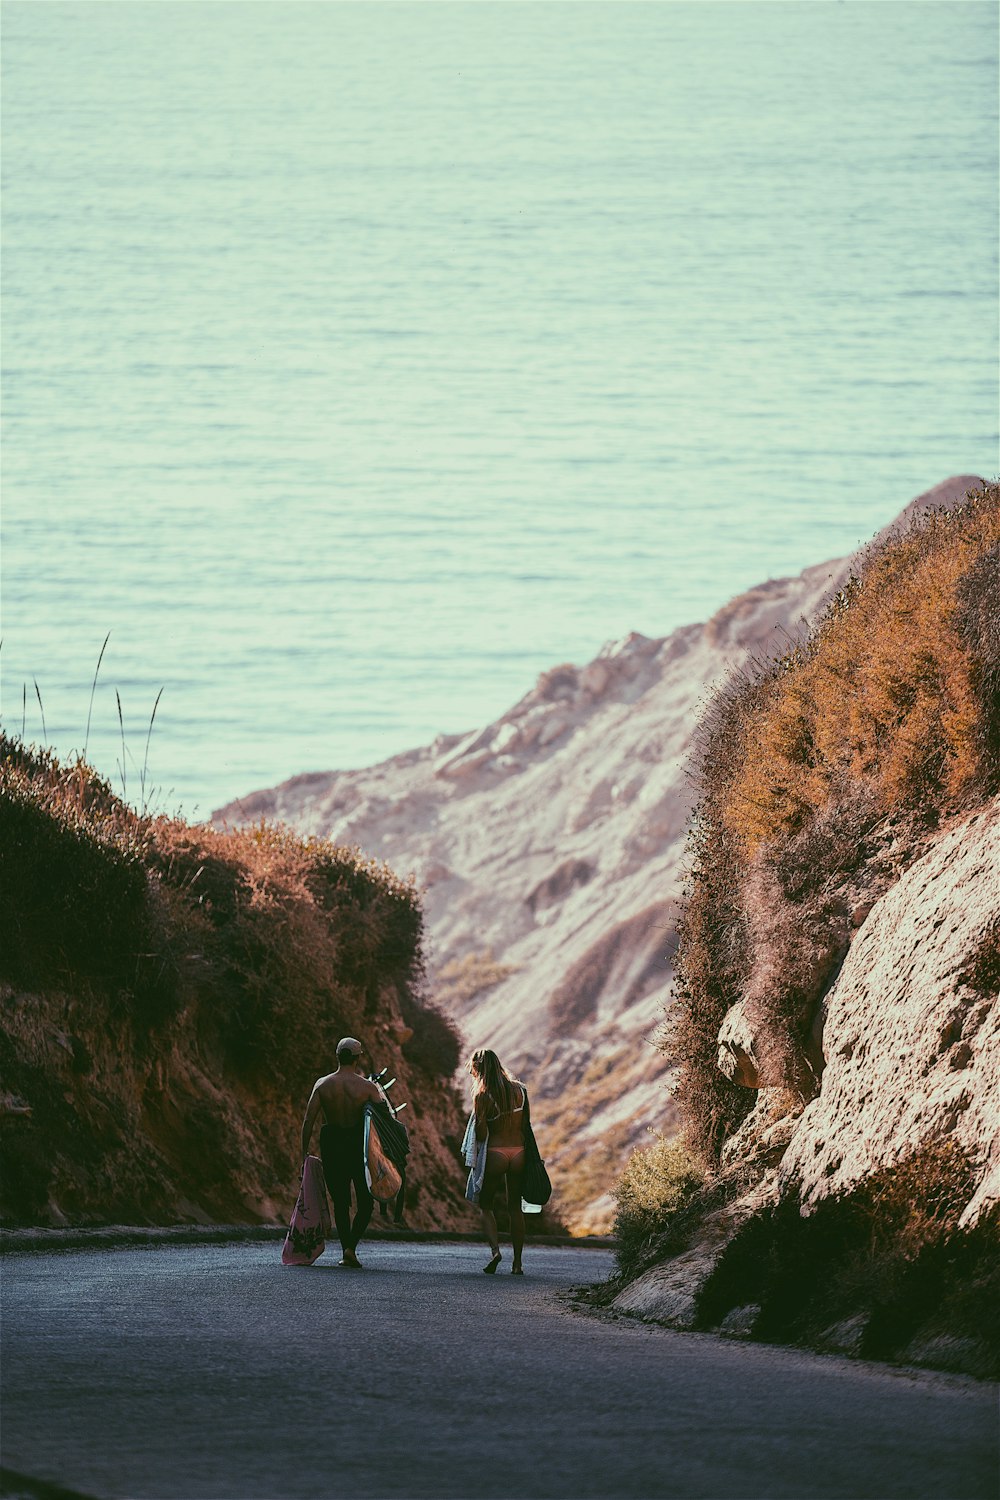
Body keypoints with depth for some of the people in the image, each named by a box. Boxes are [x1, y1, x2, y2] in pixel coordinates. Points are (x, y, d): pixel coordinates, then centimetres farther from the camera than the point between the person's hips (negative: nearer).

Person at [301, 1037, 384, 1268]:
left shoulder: (322, 1085, -2)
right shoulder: (368, 1087, -7)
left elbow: (308, 1121, -2)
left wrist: (304, 1152, 4)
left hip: (331, 1145, 2)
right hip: (360, 1145, -2)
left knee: (340, 1203, 15)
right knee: (365, 1203, 10)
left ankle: (346, 1251, 14)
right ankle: (351, 1246, -8)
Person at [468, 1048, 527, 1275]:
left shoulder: (482, 1095, -11)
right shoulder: (519, 1090, 4)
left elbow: (481, 1135, -14)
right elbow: (525, 1126, 6)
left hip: (495, 1153, -4)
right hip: (518, 1153, 4)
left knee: (485, 1205, 11)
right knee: (515, 1207, 10)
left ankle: (495, 1249, -11)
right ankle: (517, 1262, 9)